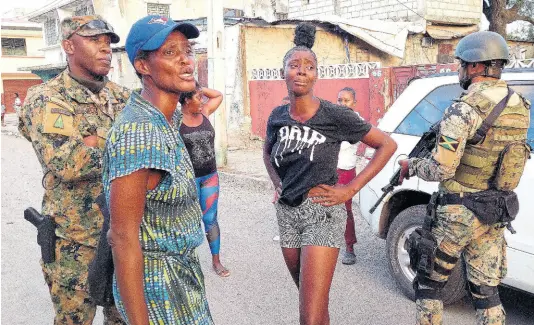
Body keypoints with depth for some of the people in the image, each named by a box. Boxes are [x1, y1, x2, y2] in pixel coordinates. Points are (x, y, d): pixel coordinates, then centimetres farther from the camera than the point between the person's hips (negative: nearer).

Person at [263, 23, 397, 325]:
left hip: (321, 212, -5)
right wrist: (277, 182, 8)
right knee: (311, 300, 20)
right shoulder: (278, 116, 2)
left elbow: (388, 145, -7)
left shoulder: (335, 115, -13)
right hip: (287, 212, 6)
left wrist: (351, 189, -11)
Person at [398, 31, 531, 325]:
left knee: (430, 281, 10)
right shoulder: (520, 108, 5)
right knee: (486, 289, 14)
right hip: (496, 214, 7)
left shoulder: (465, 109, -19)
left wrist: (410, 166, -3)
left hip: (460, 212, -7)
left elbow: (441, 170, -22)